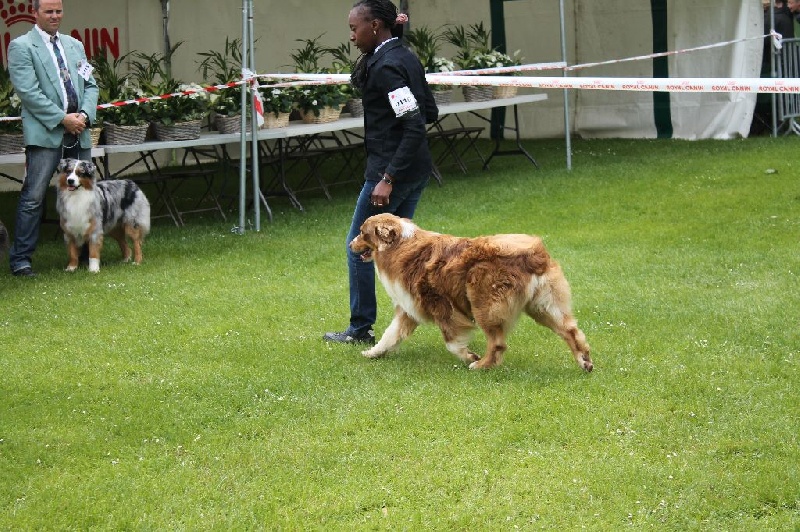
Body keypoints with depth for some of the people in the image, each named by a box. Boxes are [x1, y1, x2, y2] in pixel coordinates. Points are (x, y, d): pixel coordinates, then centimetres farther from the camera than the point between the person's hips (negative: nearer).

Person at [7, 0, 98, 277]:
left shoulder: (74, 45, 18)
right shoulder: (21, 46, -2)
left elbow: (90, 85, 16)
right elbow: (28, 91, -11)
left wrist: (85, 115, -3)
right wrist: (62, 119, -14)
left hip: (79, 131, 6)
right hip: (45, 132, -6)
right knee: (33, 197, -9)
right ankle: (20, 259, -5)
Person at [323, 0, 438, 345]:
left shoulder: (387, 67, -20)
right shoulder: (405, 58, 9)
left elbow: (415, 126, -25)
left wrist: (388, 179, -25)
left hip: (391, 170, -9)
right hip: (417, 170, 9)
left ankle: (361, 329, 12)